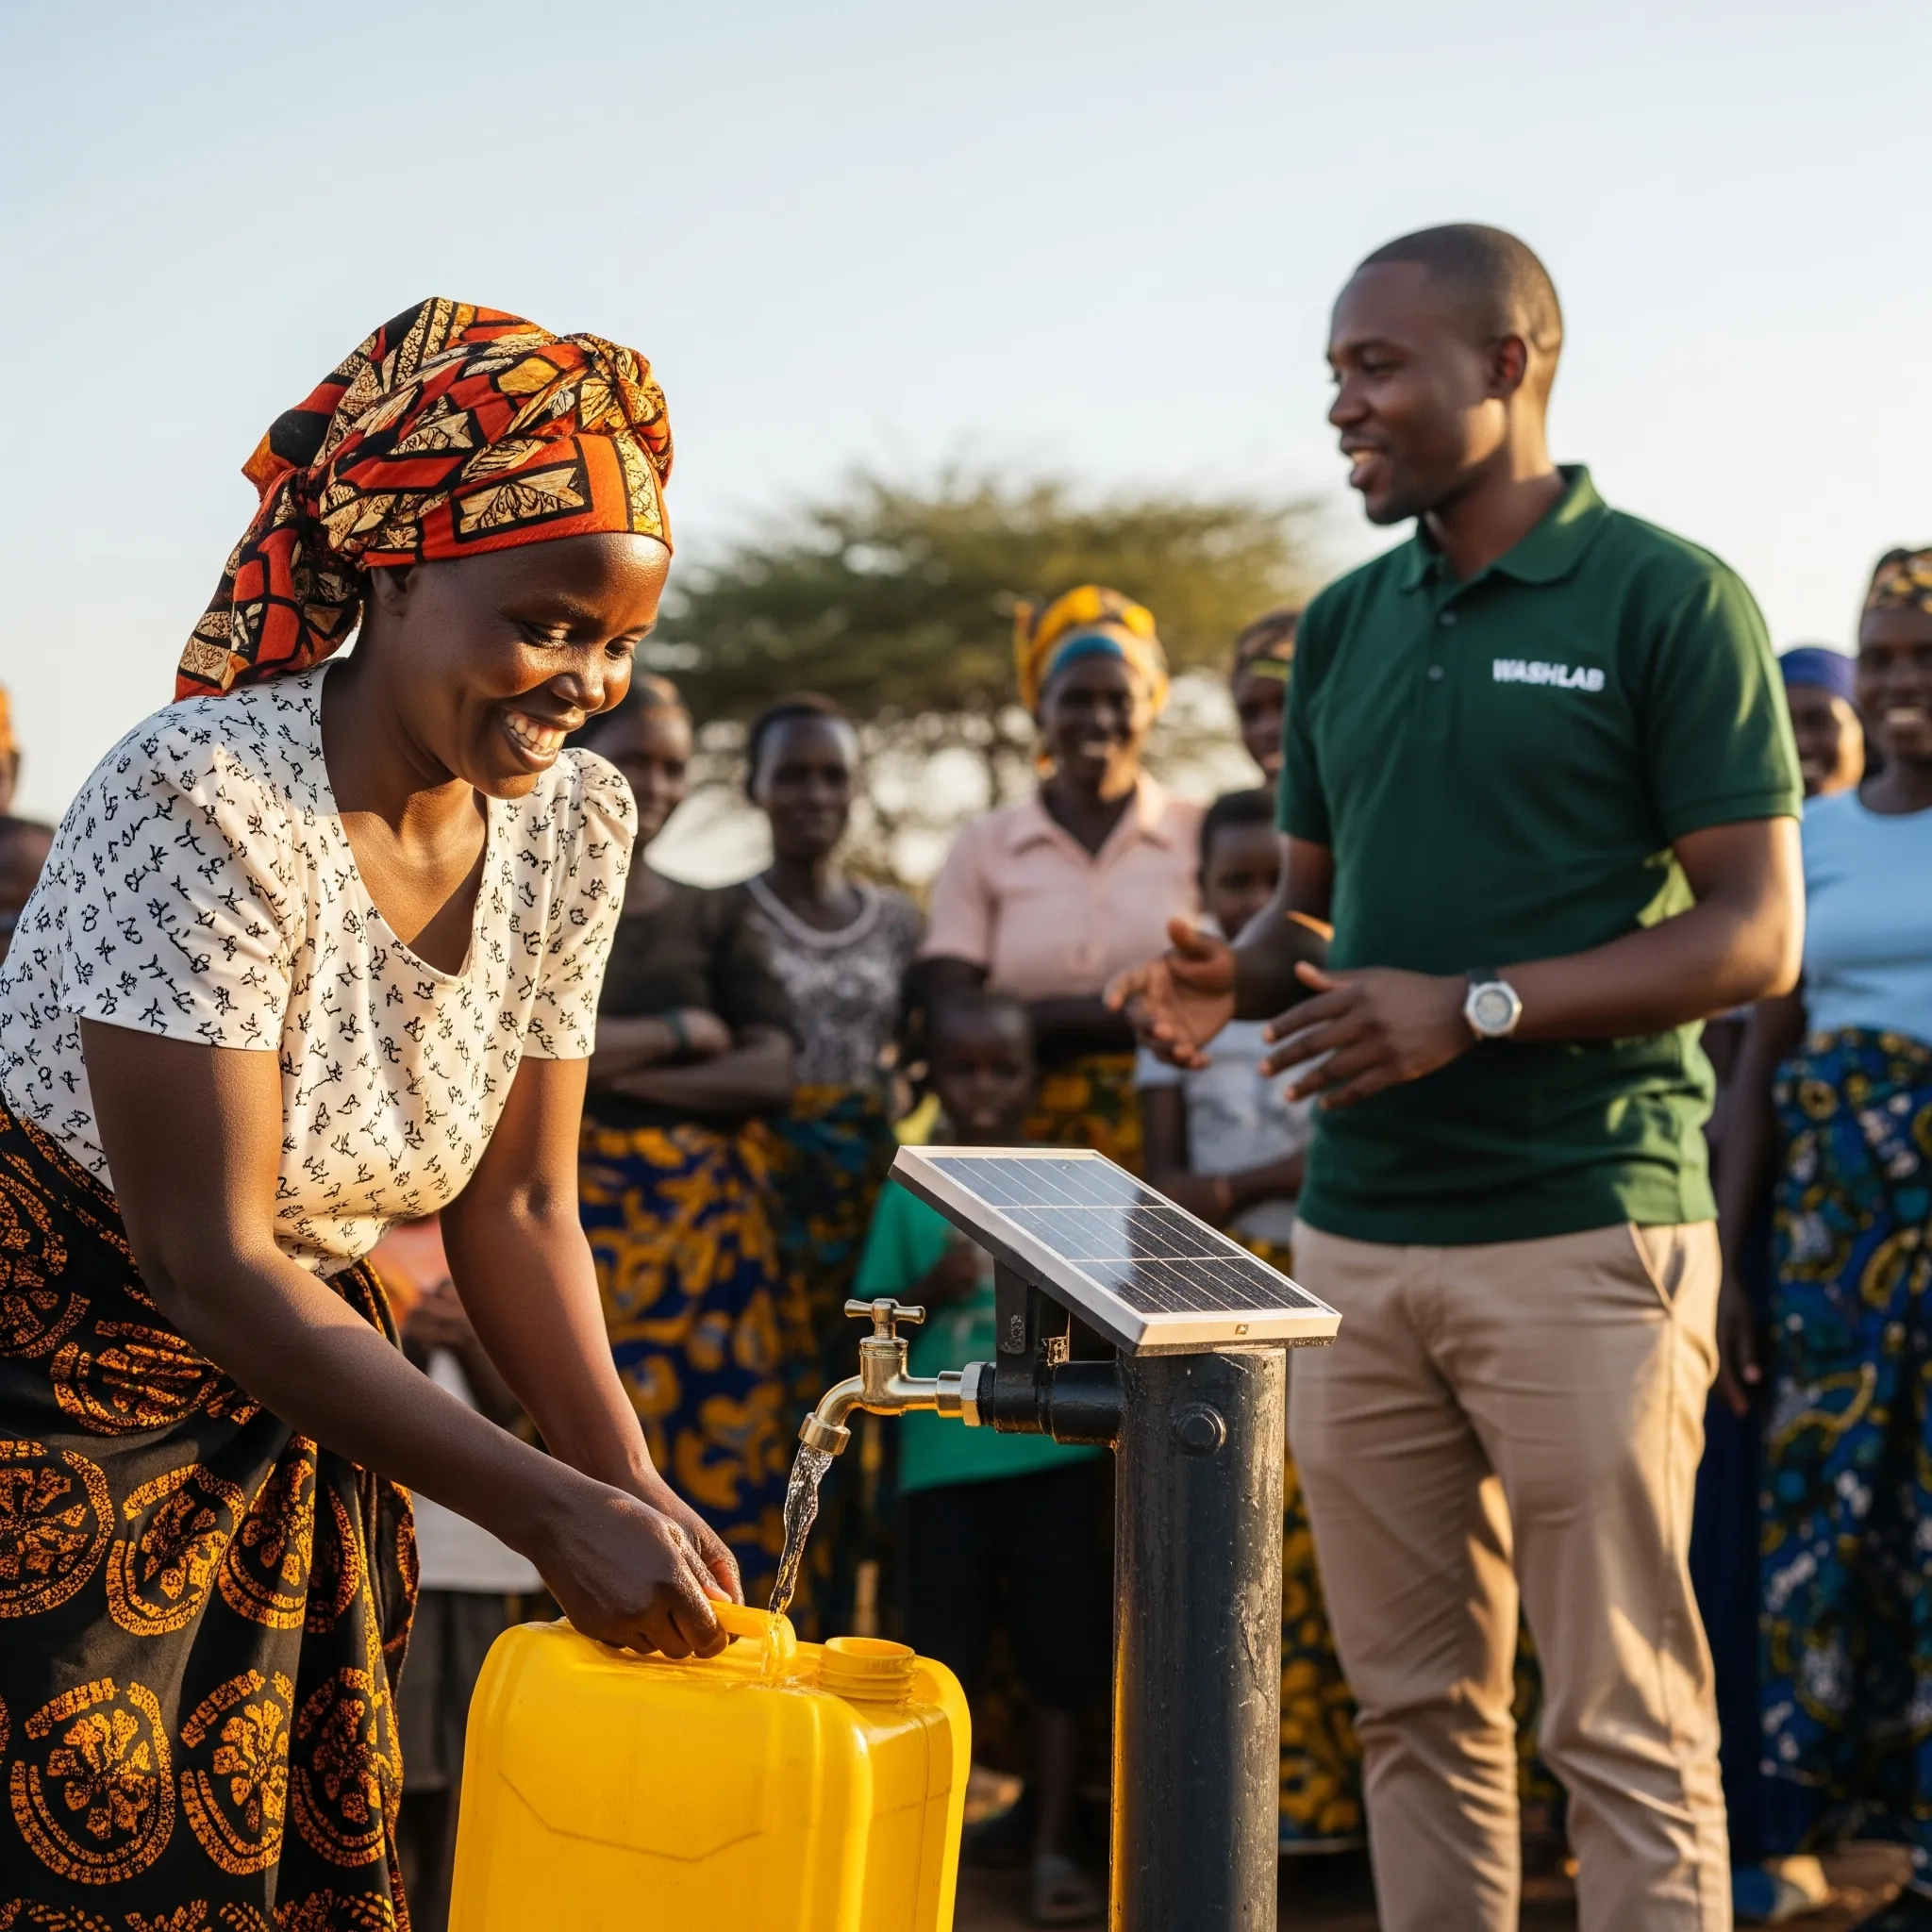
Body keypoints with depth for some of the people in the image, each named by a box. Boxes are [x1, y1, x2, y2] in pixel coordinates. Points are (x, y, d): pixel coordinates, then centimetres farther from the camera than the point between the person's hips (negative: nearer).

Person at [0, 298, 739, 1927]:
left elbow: (517, 1205, 2)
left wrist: (636, 1489, -12)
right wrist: (551, 1513, -28)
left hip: (292, 1410, 7)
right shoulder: (206, 802, -25)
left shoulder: (573, 823, -4)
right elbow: (211, 1264, -26)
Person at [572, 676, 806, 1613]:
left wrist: (599, 1066, -9)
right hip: (567, 1228, -2)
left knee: (719, 1483, -3)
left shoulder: (715, 919, 13)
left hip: (705, 1240, 2)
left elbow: (771, 1073, 0)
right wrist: (673, 1032, -5)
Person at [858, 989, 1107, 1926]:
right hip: (942, 1458, 0)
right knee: (942, 1658, 5)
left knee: (1060, 1655, 4)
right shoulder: (909, 1196, 2)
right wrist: (930, 1289, -13)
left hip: (1053, 1454, 0)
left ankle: (1053, 1851, 12)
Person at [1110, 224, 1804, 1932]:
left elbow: (1754, 937, -9)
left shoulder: (1669, 600, -5)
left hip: (1583, 1230, -6)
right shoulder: (1346, 626, 14)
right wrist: (1231, 979, -1)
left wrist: (1474, 1010, -18)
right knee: (1417, 1709, 11)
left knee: (1625, 1725, -2)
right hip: (1356, 1234, 6)